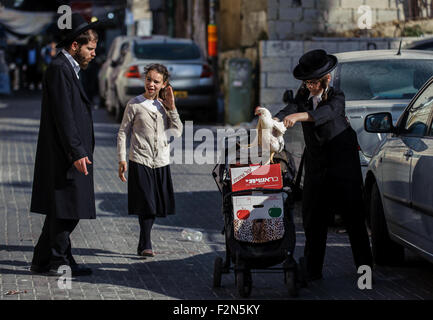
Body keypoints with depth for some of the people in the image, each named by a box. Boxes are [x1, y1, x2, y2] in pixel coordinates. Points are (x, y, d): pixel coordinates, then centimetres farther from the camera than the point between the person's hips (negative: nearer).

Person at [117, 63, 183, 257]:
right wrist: (122, 160, -5)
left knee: (154, 206, 8)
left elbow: (177, 132, 3)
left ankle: (143, 245, 21)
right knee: (145, 204, -9)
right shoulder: (135, 104, -1)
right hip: (140, 161, -4)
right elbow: (123, 132, 1)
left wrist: (171, 108, -4)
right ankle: (145, 245, -3)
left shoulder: (165, 105, 10)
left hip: (161, 163, 4)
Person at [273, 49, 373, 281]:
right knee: (313, 217, 2)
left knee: (353, 215, -3)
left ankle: (365, 268, 5)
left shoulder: (336, 97, -10)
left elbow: (326, 112, -31)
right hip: (316, 164, 4)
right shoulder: (302, 98, 4)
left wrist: (298, 116, -48)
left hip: (343, 164, -4)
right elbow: (287, 112, -13)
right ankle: (312, 270, 8)